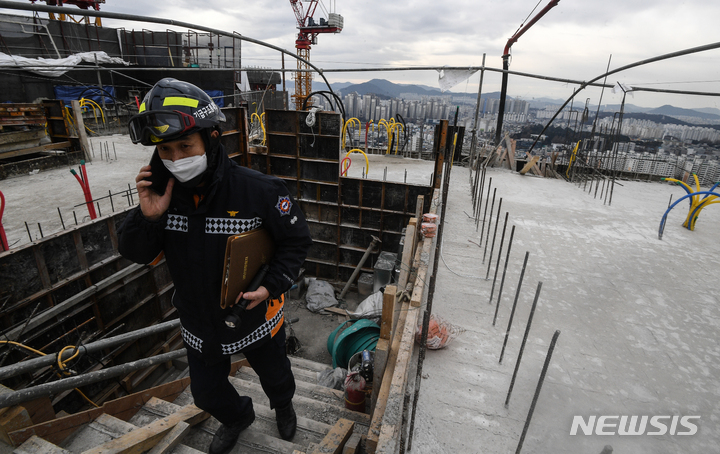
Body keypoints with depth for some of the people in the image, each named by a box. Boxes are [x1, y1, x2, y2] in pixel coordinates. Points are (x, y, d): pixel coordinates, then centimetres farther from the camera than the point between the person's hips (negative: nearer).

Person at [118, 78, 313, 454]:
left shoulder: (259, 190, -26)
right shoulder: (160, 191, -12)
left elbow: (296, 239, -14)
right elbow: (136, 254, -4)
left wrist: (273, 285, -24)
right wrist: (147, 218, -24)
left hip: (256, 317, -3)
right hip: (200, 325, 4)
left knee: (275, 377, 25)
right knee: (207, 394, 26)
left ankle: (283, 406, 63)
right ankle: (237, 417, 62)